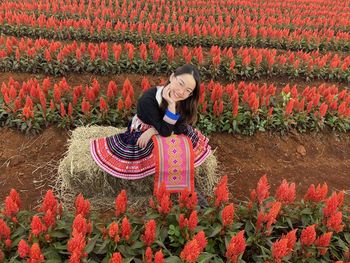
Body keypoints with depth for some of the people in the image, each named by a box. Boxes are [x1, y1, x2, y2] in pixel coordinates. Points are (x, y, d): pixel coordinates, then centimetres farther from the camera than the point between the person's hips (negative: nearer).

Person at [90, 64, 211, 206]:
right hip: (141, 134, -3)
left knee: (192, 138, -17)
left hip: (164, 132, 3)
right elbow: (165, 131, -32)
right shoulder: (148, 99, -34)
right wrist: (171, 104, -43)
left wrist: (153, 131, -31)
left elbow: (180, 128, -21)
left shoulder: (185, 102, -19)